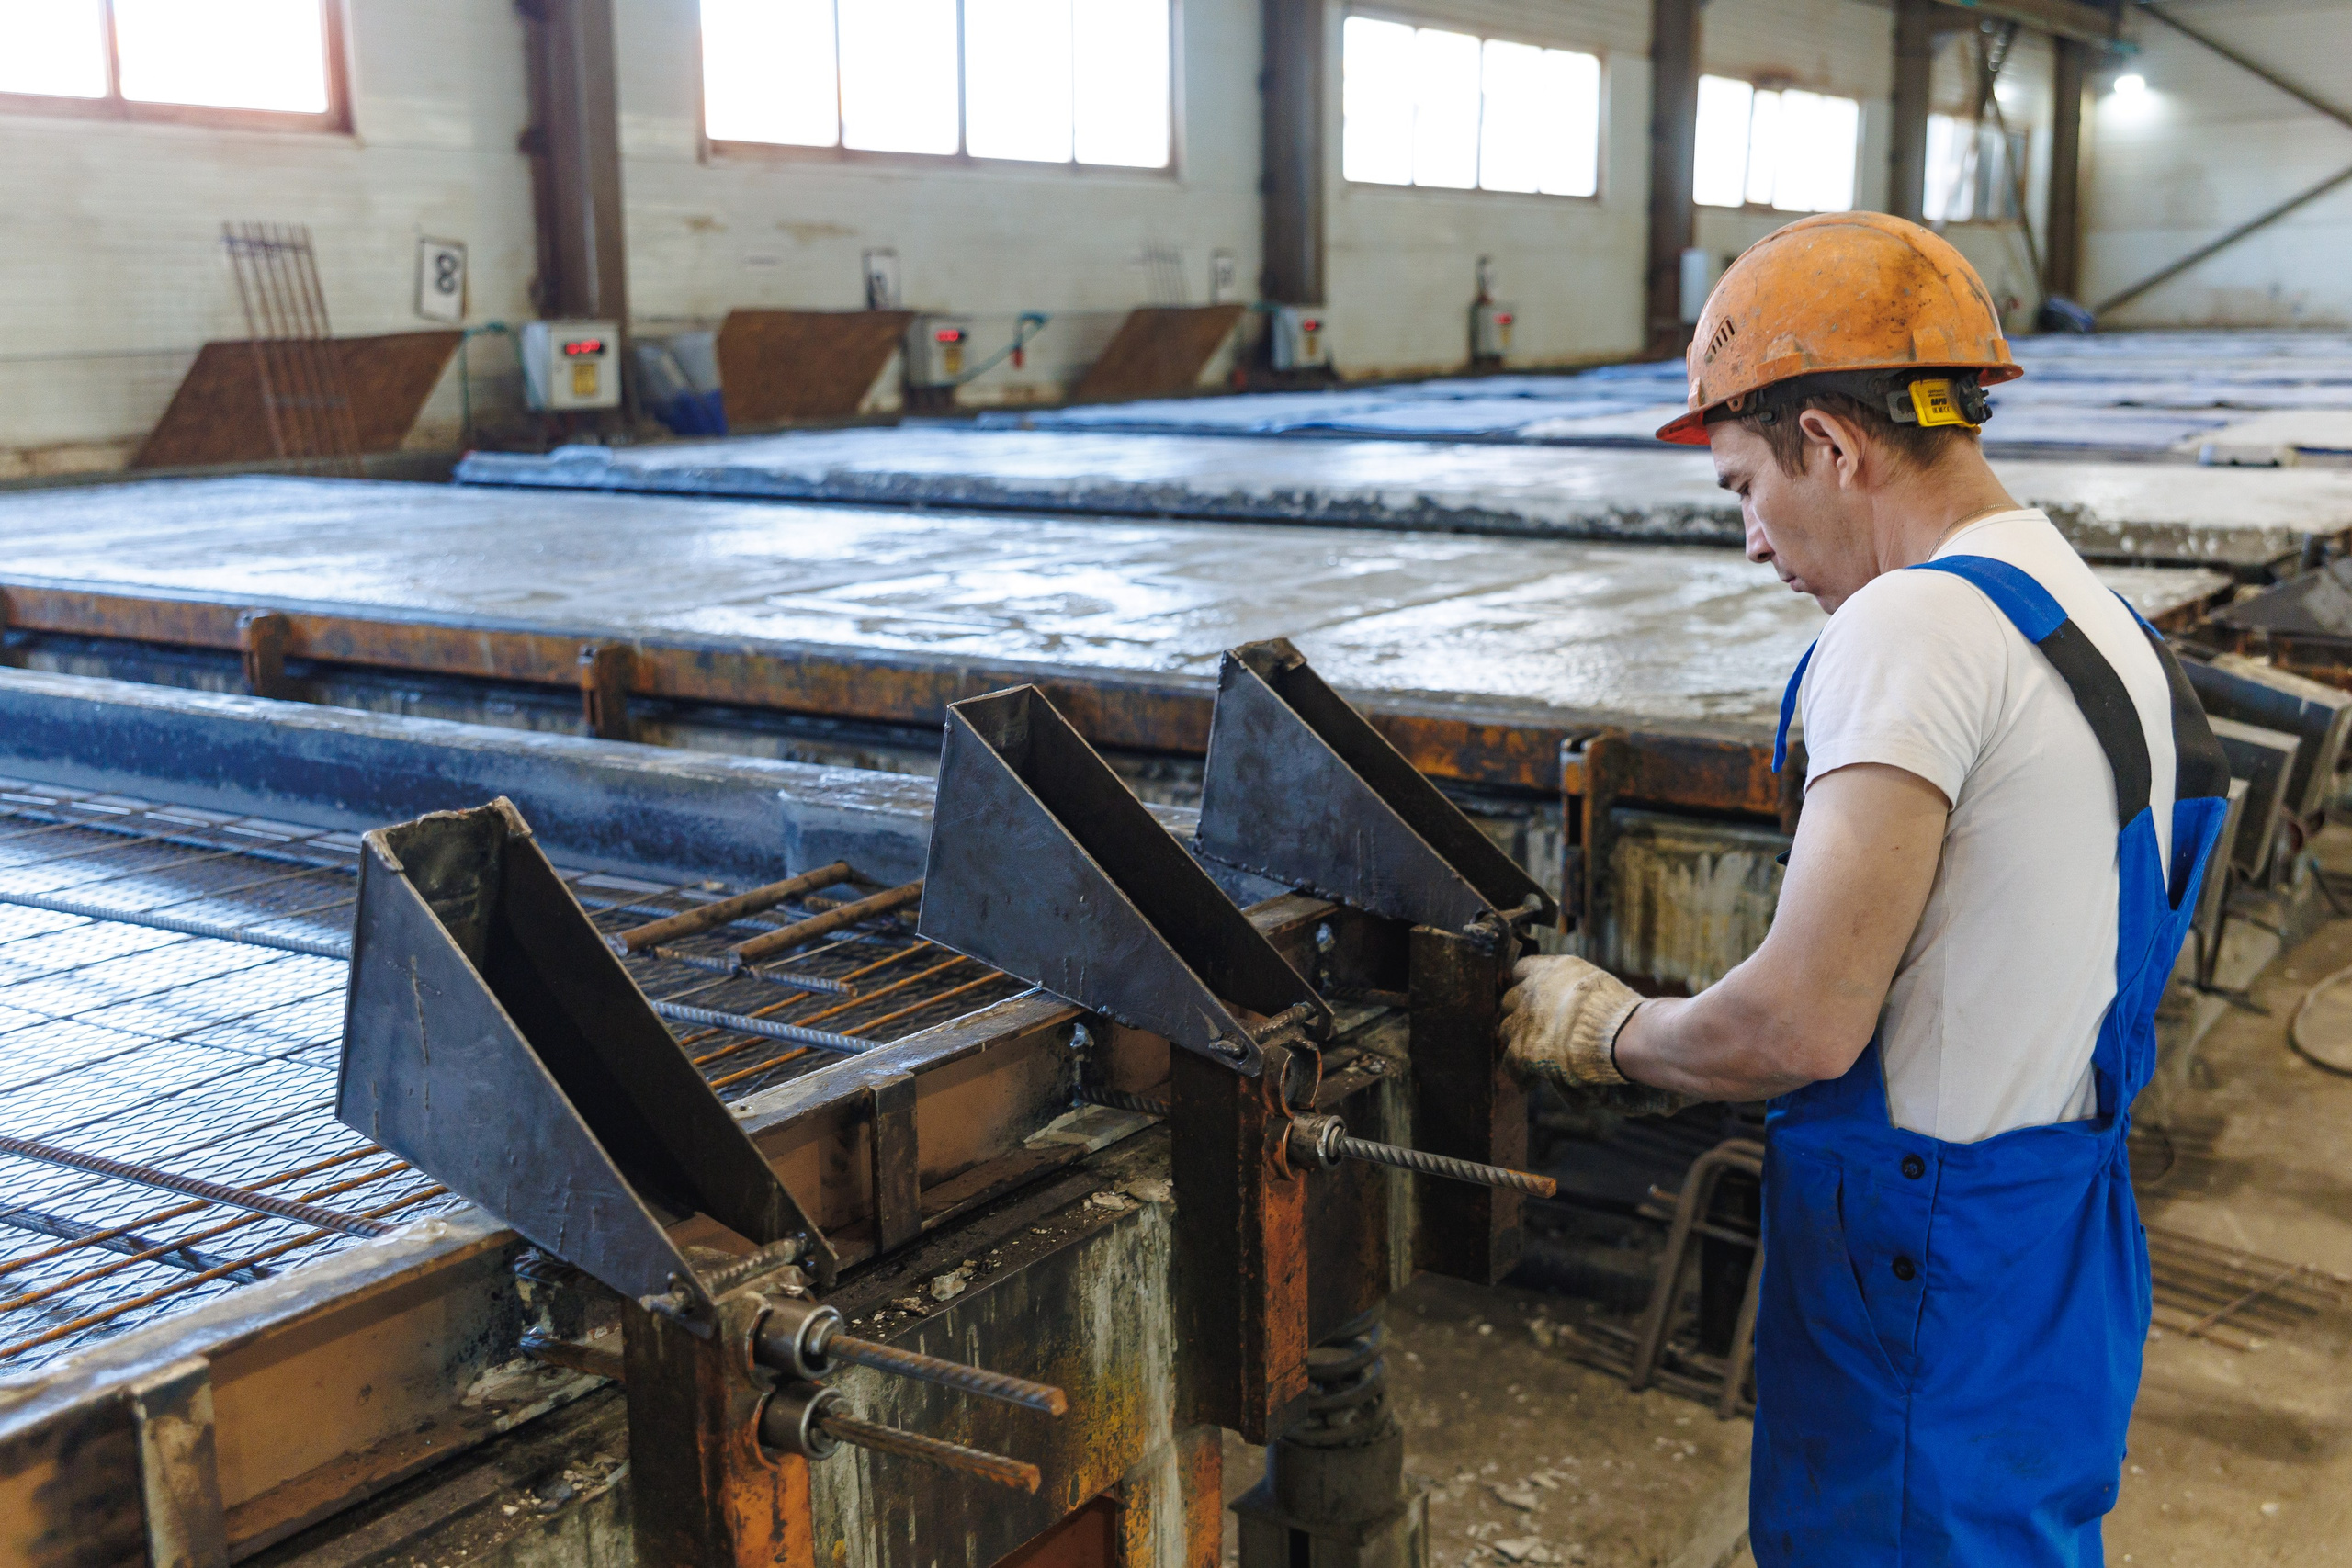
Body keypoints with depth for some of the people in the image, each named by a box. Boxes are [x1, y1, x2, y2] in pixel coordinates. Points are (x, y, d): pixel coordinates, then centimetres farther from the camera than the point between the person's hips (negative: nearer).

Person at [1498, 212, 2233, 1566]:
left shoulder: (1916, 622, -20)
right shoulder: (2100, 618, 10)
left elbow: (1805, 1023, -26)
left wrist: (1609, 1032, -7)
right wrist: (1696, 1058, 13)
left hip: (1929, 1290, -9)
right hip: (2065, 1253, 9)